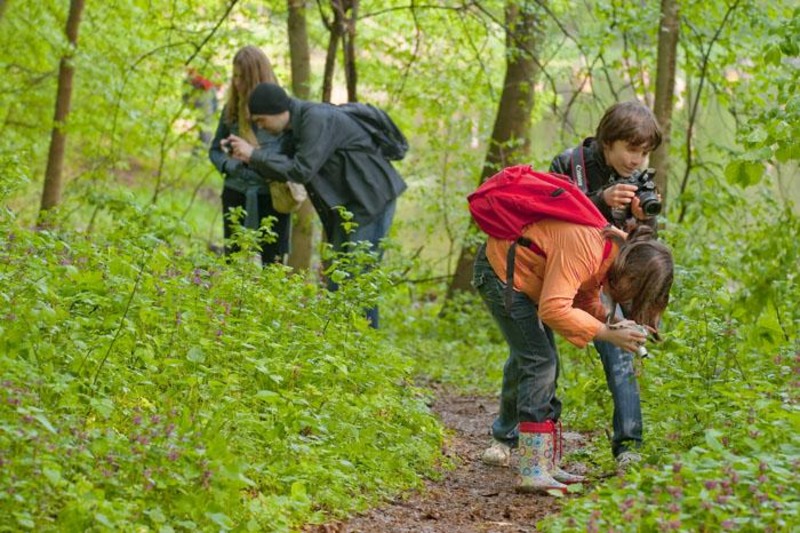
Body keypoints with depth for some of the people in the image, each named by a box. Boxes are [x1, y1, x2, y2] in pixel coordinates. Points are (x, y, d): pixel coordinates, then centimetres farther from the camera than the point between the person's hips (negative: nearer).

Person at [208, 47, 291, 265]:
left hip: (272, 197, -4)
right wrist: (229, 165, -5)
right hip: (236, 195, 4)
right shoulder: (232, 109, 7)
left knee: (273, 265, 1)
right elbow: (215, 150, 17)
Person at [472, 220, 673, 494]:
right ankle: (532, 472, -17)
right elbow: (553, 309, -40)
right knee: (539, 363, -15)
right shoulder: (585, 248, -35)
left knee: (536, 361, 16)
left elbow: (586, 299, 2)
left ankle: (506, 437, 32)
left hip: (526, 279, 10)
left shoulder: (617, 249, -5)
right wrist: (607, 333, -36)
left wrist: (610, 321, -17)